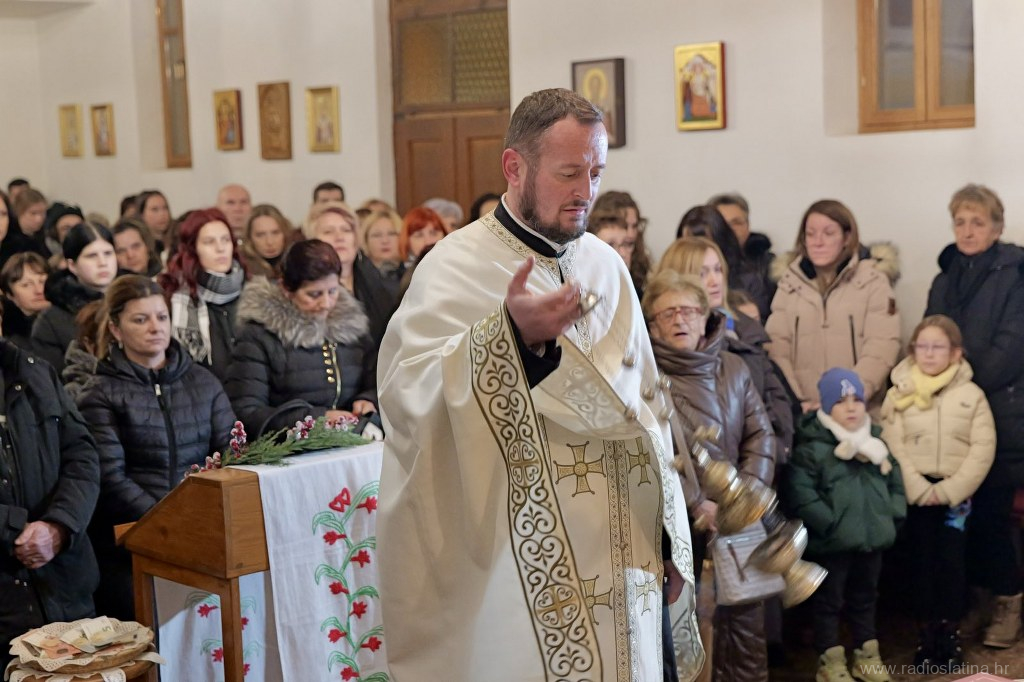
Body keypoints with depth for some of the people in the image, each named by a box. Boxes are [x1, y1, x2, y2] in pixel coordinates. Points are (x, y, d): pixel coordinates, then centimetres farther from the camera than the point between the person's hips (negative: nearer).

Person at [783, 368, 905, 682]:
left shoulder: (876, 443, 7)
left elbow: (896, 483, 16)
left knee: (865, 598, 19)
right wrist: (830, 523, -20)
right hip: (832, 544, -6)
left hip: (872, 539, 6)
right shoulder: (811, 447, -13)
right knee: (829, 601, 6)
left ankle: (867, 655, 33)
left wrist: (892, 515, 4)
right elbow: (800, 493, -20)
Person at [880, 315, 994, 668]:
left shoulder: (972, 394, -1)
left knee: (952, 562, 0)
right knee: (923, 561, 6)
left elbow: (982, 449, -7)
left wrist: (949, 490, -14)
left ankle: (950, 632, 13)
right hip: (916, 494, 1)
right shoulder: (898, 394, 0)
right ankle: (928, 632, 15)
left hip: (956, 495, 0)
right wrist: (919, 489, -14)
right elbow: (892, 448, -5)